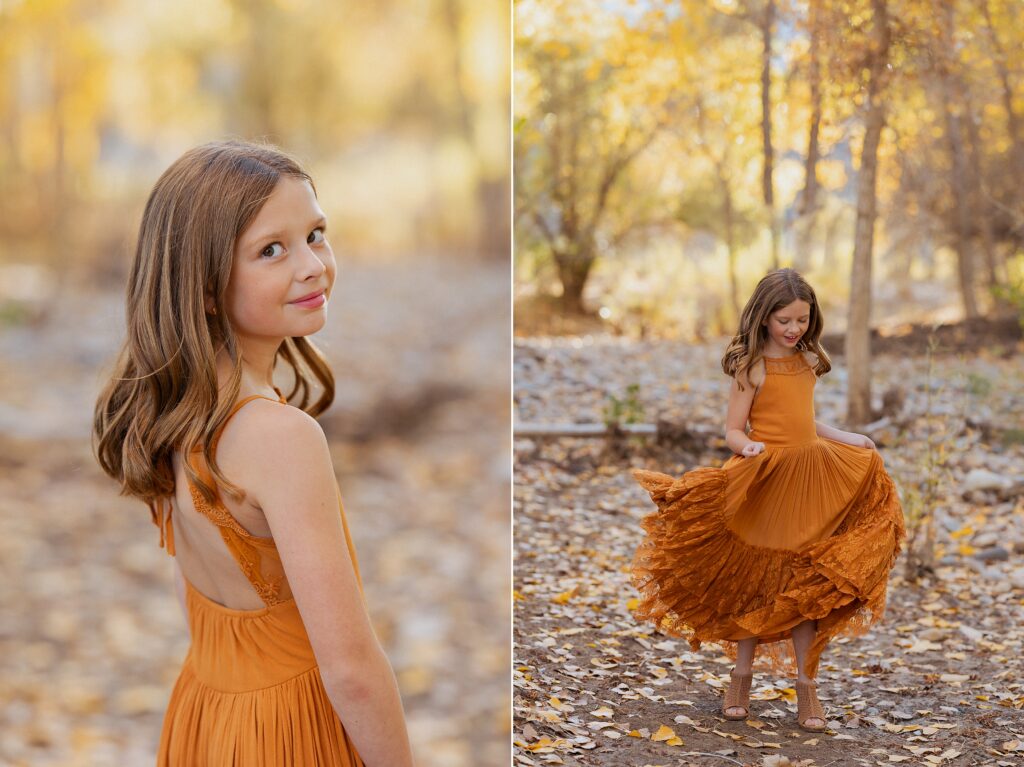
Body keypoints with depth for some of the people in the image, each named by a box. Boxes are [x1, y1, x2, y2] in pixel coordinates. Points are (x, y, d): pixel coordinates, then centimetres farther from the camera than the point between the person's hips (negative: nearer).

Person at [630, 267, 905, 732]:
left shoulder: (808, 362, 9)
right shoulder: (751, 367, -7)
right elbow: (732, 432, -9)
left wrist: (849, 439, 12)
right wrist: (752, 448, -29)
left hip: (810, 481, 5)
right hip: (763, 482, -4)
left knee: (805, 585, 6)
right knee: (756, 580, 6)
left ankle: (806, 686, 12)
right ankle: (742, 676, 21)